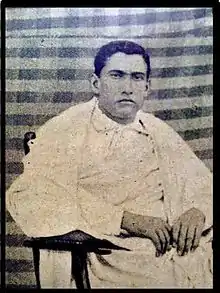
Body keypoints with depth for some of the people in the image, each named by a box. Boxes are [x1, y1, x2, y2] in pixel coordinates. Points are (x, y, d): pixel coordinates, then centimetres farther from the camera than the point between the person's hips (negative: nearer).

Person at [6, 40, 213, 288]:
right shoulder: (66, 130, -4)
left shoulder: (158, 131, 10)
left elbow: (203, 183, 16)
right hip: (100, 252, -5)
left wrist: (197, 211, -8)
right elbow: (30, 198, -16)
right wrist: (123, 218, -19)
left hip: (163, 246, 5)